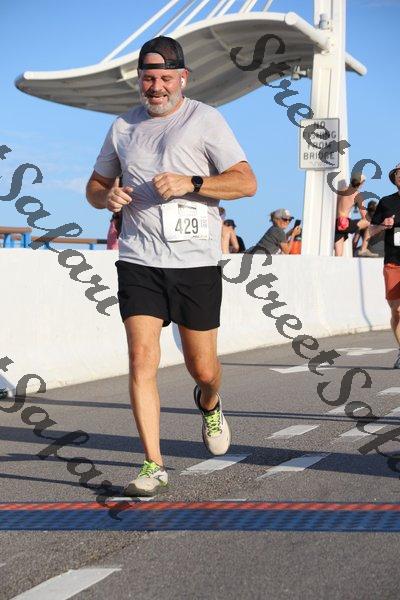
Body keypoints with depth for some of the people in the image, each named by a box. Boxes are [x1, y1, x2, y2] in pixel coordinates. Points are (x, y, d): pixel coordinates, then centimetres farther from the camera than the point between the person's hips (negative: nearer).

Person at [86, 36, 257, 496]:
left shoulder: (204, 119, 1)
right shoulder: (123, 127, 13)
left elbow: (246, 182, -6)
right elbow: (95, 185, 23)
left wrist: (191, 183, -20)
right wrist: (107, 197, -2)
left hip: (196, 262, -2)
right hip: (139, 262, 2)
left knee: (202, 368, 6)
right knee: (142, 359, -11)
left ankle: (209, 405, 43)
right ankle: (153, 466, -4)